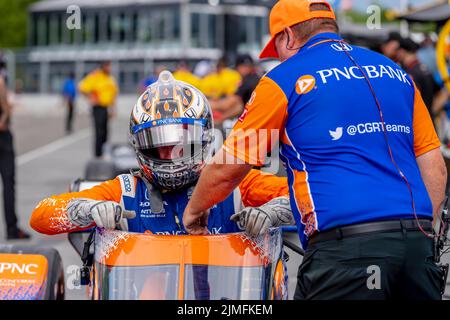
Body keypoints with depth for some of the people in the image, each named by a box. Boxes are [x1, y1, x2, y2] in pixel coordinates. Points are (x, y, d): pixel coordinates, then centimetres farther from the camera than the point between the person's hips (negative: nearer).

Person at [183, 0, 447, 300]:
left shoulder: (285, 79, 5)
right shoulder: (396, 73, 20)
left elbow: (226, 170, 10)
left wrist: (194, 210, 28)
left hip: (345, 245, -5)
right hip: (416, 240, 5)